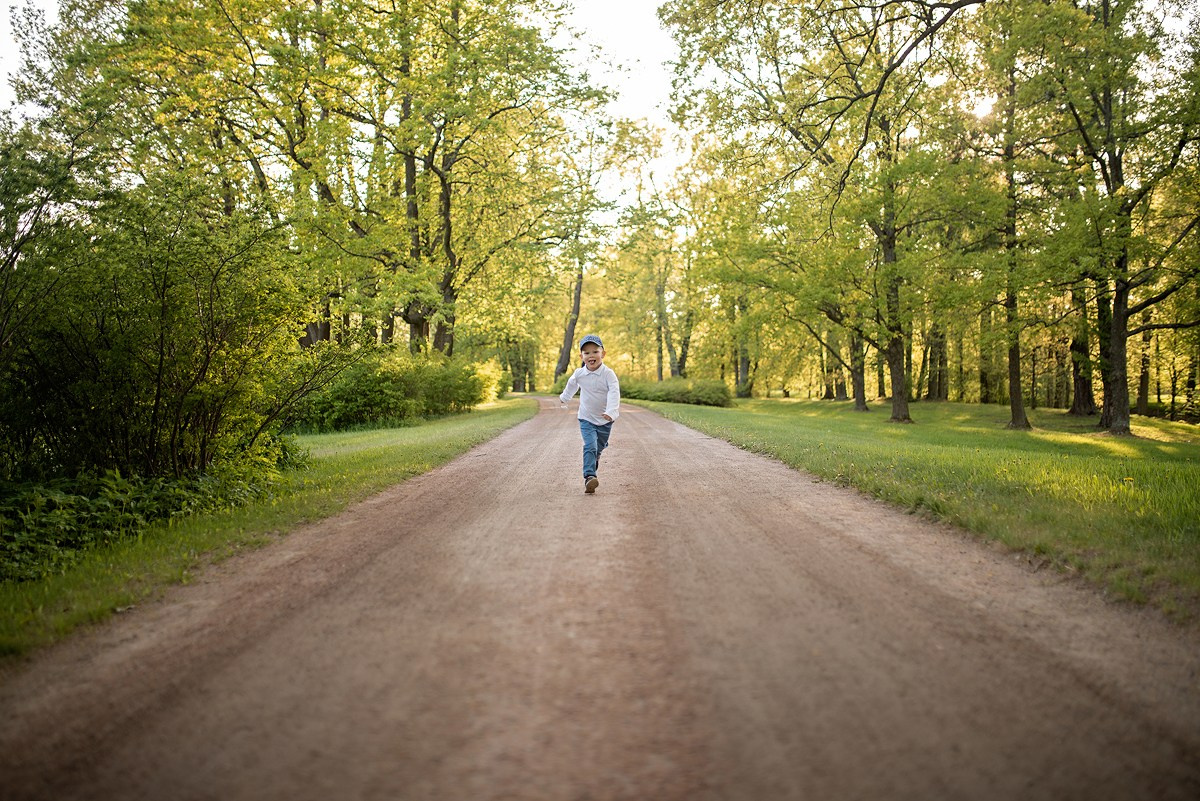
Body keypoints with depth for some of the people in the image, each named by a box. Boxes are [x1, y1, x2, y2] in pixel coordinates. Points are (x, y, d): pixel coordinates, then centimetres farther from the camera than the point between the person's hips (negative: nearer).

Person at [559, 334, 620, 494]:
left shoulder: (608, 374, -17)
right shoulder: (579, 374, -7)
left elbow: (614, 393, -29)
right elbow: (571, 385, 17)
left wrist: (611, 411, -45)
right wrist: (564, 397, 37)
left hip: (605, 420, 0)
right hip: (586, 419, 0)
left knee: (599, 448, 18)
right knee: (590, 446, -19)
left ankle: (593, 465, 48)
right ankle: (589, 477, -28)